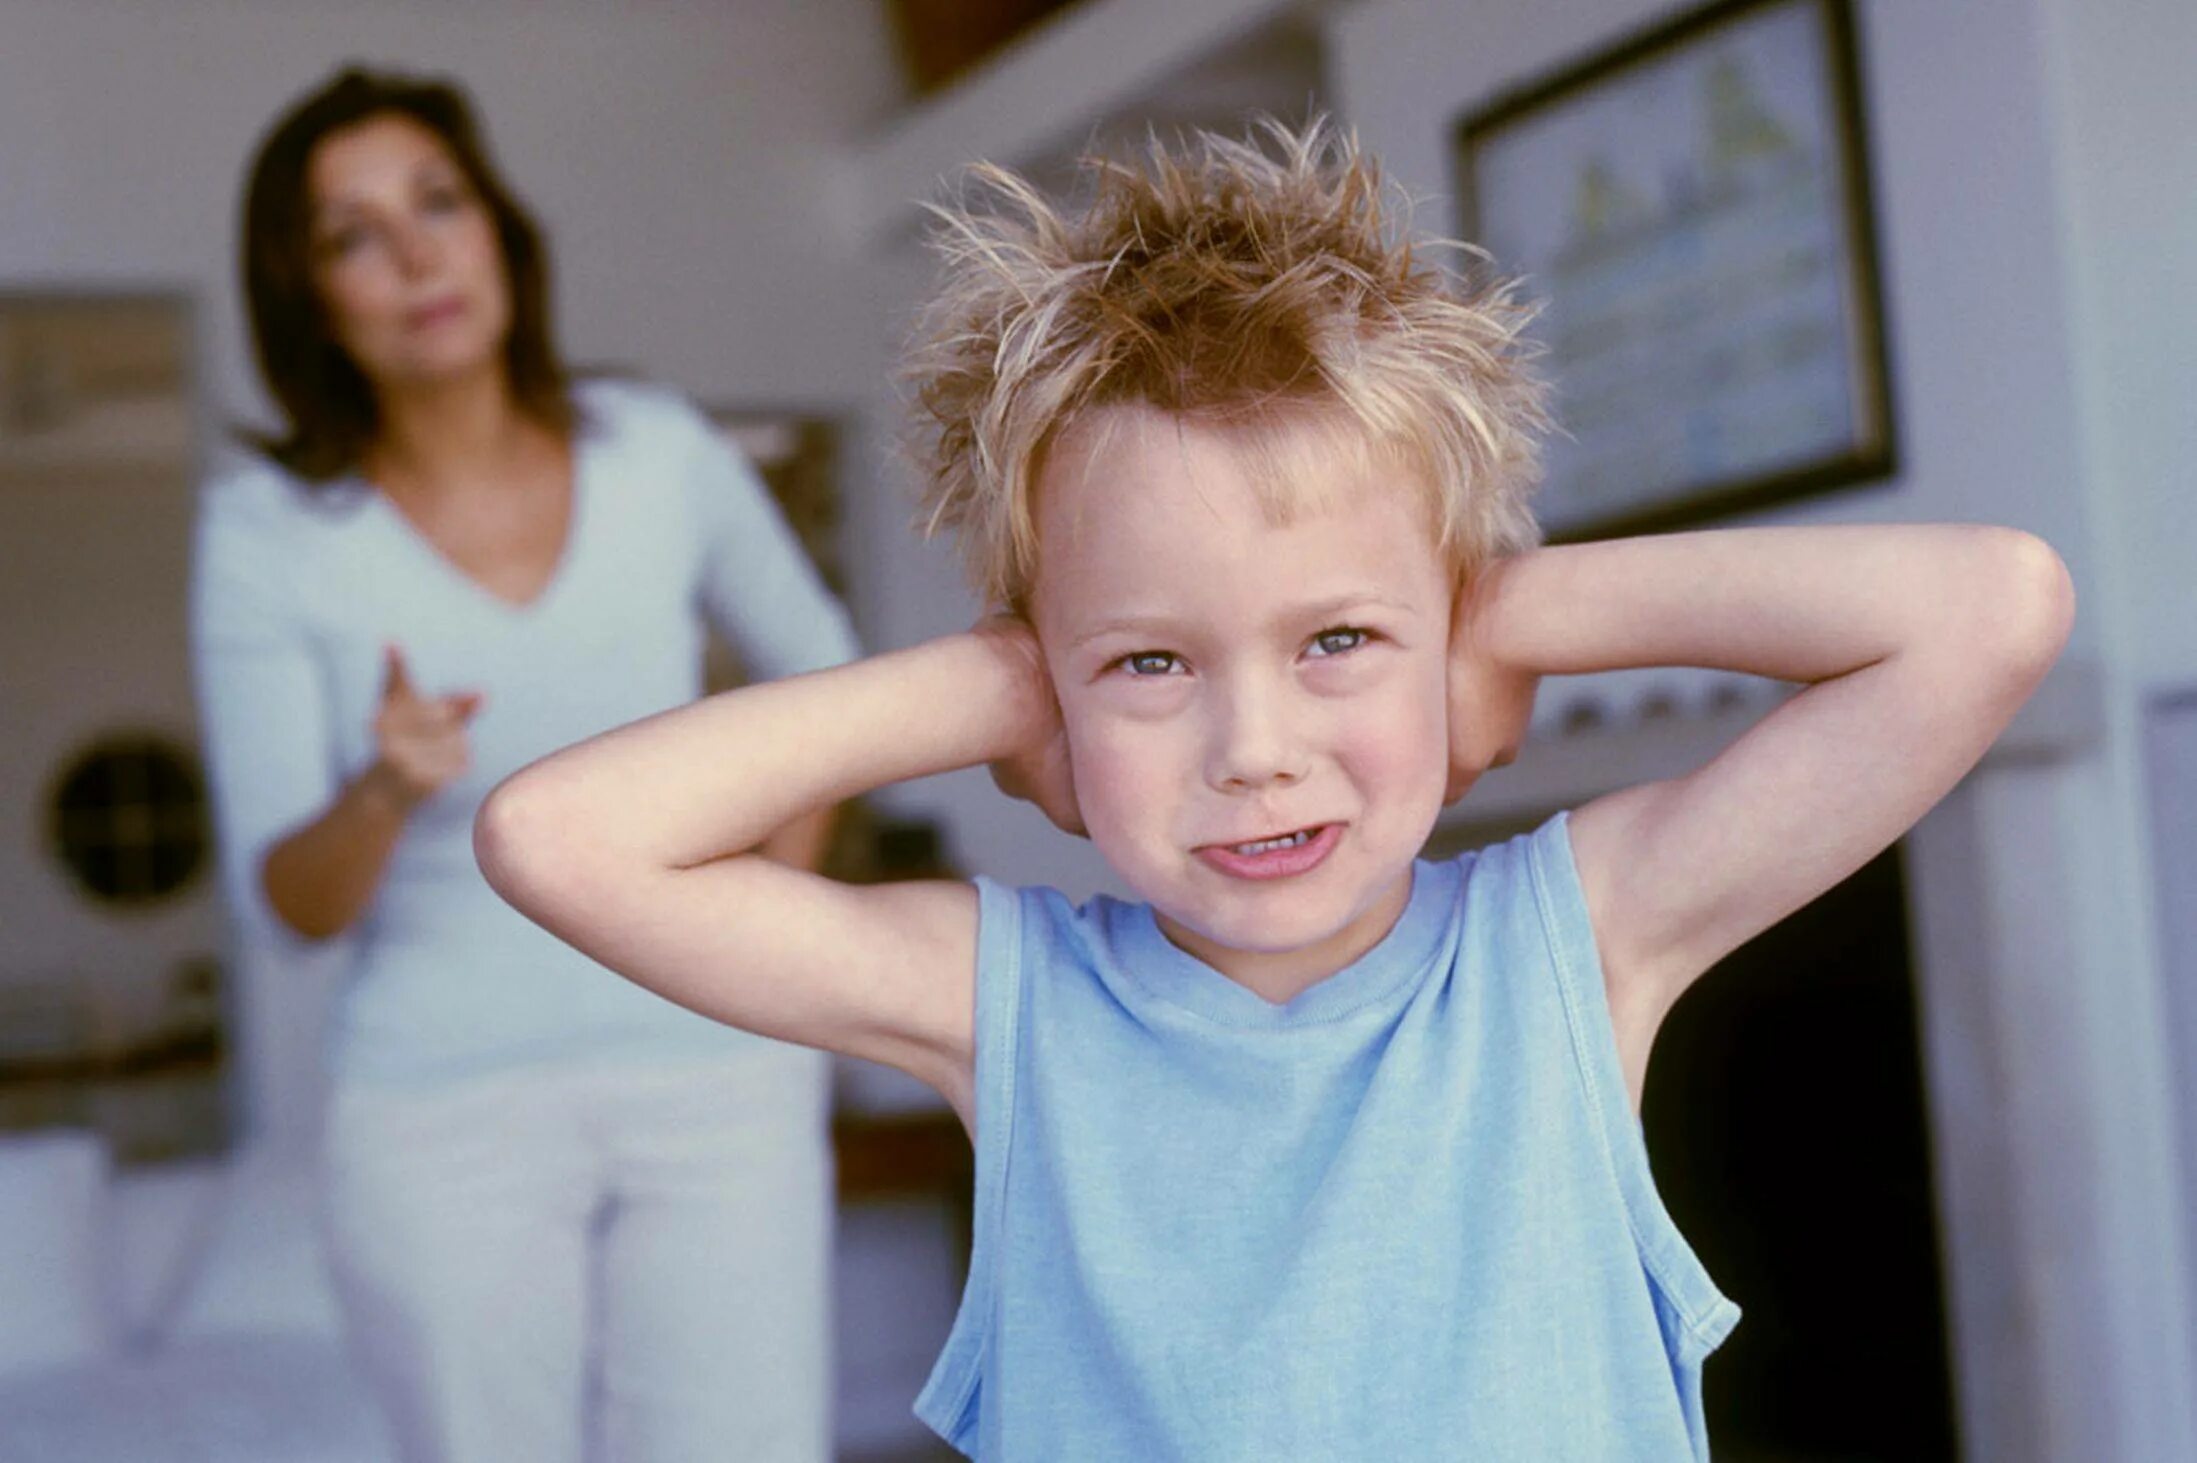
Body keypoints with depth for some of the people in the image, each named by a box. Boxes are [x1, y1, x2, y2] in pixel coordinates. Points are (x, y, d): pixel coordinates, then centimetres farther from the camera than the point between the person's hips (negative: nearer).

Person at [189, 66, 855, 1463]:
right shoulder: (270, 530, -5)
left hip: (713, 1083, 1)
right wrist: (387, 792, -26)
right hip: (448, 1118, -1)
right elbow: (286, 905, -5)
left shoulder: (660, 451, -1)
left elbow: (818, 666, 18)